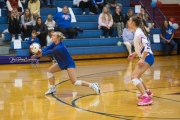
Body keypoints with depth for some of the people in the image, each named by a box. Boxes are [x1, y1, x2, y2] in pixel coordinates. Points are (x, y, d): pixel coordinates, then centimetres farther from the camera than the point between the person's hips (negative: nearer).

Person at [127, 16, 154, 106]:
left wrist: (142, 59, -28)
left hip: (147, 58, -10)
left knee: (134, 77, -18)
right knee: (136, 76, 24)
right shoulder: (137, 32, 11)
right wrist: (134, 54, 20)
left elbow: (147, 46, -27)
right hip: (145, 57, 10)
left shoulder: (138, 33, -18)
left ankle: (146, 98, -23)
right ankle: (147, 92, 38)